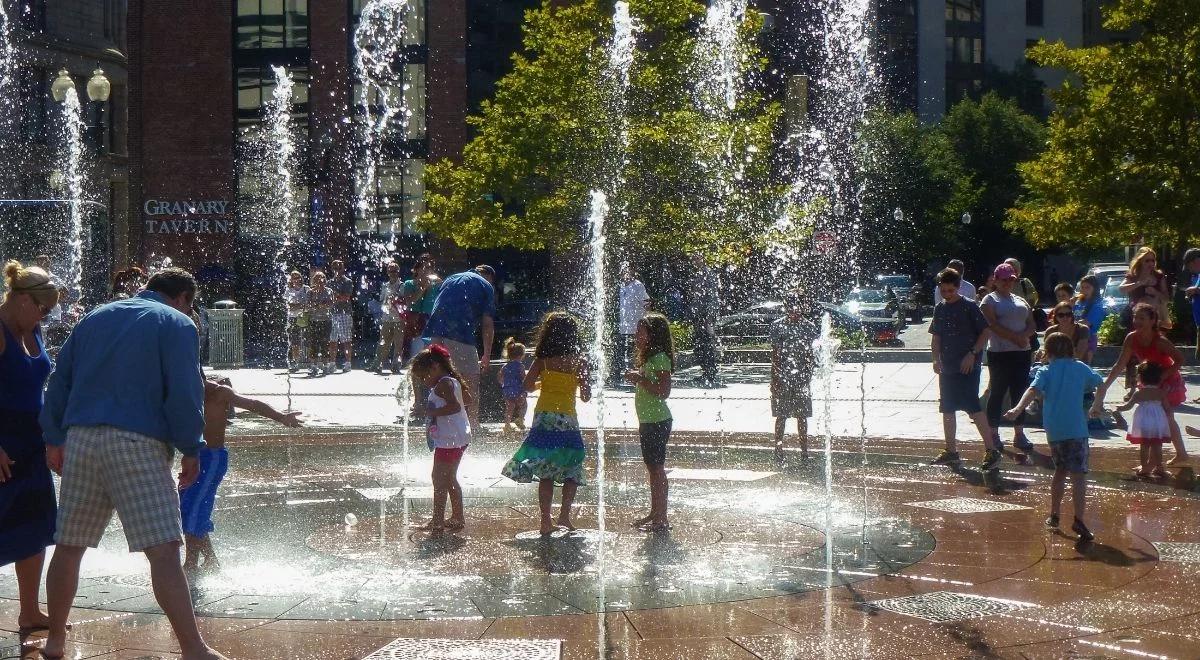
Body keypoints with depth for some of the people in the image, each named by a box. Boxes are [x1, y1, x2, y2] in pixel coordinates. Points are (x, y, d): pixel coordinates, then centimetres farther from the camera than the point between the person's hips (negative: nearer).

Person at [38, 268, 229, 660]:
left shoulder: (95, 318, 22)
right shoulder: (176, 323, 4)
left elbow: (60, 380, 21)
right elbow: (184, 391, -6)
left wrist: (55, 438, 24)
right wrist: (191, 449, 0)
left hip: (80, 439, 6)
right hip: (137, 443, -6)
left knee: (69, 547, 15)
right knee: (164, 551, -12)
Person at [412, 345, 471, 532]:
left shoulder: (442, 385, -16)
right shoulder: (454, 381, 13)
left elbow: (455, 406, -29)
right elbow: (468, 398, 28)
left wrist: (433, 412, -20)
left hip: (448, 440, -10)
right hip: (460, 438, 10)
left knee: (439, 478, -5)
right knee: (450, 479, 18)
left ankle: (438, 521, -4)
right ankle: (458, 518, 23)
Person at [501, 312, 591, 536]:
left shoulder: (543, 360, 0)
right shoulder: (579, 362, -1)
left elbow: (527, 385, -3)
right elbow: (586, 396, 0)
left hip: (544, 418, 1)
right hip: (568, 419, -1)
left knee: (545, 473, 5)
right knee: (572, 471, 12)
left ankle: (546, 520, 1)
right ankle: (564, 514, 0)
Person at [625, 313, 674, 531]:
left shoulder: (660, 358, -16)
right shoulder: (649, 358, 15)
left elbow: (663, 391, -24)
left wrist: (640, 379, -22)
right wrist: (637, 378, 7)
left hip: (657, 421, -10)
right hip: (648, 421, 10)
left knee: (657, 468, -8)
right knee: (652, 468, 14)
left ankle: (661, 518, -6)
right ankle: (654, 514, 21)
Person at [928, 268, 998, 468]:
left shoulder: (969, 306, -7)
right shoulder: (939, 309, 11)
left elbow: (987, 331, -8)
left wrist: (972, 353, -15)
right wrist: (936, 359, 5)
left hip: (968, 367, -7)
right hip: (947, 367, 7)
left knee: (973, 407, -13)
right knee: (947, 409, 9)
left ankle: (991, 449, -10)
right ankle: (951, 450, 19)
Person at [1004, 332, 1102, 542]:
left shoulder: (1046, 372, 5)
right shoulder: (1081, 369, 9)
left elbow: (1033, 391, -14)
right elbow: (1099, 382, 27)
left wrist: (1018, 409, -26)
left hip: (1053, 431, 2)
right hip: (1076, 430, -2)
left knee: (1060, 470, 22)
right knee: (1078, 475, -10)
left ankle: (1054, 515, 30)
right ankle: (1079, 520, -25)